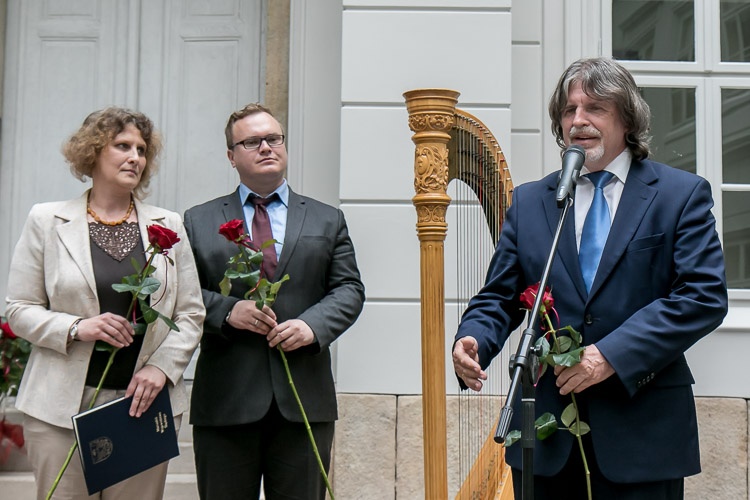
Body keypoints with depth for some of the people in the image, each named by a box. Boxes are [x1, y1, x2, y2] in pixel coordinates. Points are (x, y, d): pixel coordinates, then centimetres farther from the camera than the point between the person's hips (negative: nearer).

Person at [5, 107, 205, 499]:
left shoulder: (167, 226, 9)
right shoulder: (46, 221, 5)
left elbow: (191, 314, 8)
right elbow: (19, 310, 4)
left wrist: (161, 367, -8)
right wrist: (76, 328, -13)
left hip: (145, 402, 2)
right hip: (62, 406, -1)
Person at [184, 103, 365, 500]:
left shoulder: (328, 220, 13)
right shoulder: (198, 221, 11)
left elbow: (349, 289, 6)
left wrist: (313, 324, -13)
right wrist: (227, 311, -15)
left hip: (304, 398, 1)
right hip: (225, 401, 0)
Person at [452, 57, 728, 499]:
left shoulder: (682, 194, 1)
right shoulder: (529, 201, 10)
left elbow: (705, 296, -8)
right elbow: (500, 296, 11)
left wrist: (612, 354, -17)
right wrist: (474, 339, -12)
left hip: (642, 429, -2)